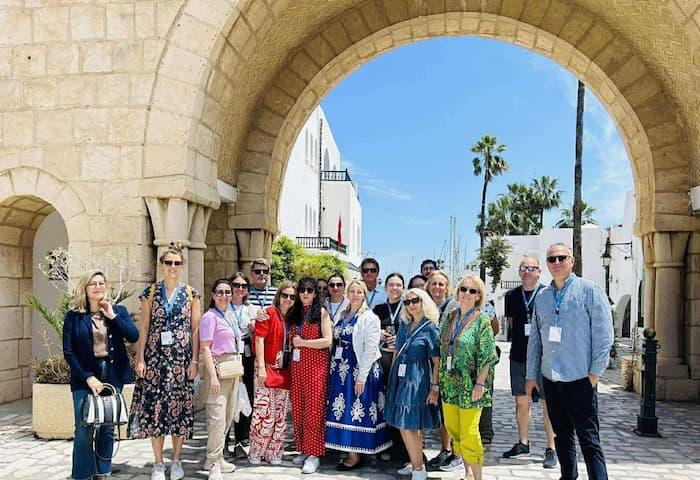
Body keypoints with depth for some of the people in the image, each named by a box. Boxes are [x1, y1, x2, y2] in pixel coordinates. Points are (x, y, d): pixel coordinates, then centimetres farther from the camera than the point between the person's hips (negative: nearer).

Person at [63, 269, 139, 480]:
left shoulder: (118, 311, 7)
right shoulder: (74, 316, 0)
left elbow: (133, 336, -7)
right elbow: (68, 352, -3)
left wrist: (113, 316, -12)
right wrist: (88, 377, -11)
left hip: (113, 376, 2)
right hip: (85, 378, -2)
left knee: (107, 430, 8)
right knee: (84, 431, -4)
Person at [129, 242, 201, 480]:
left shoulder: (191, 294, 4)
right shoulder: (150, 293, 5)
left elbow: (196, 329, 3)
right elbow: (143, 328, 5)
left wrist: (195, 360, -4)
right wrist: (140, 359, -2)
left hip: (182, 358, 0)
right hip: (156, 357, 0)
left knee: (180, 407, 3)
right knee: (155, 406, 0)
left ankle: (176, 460, 17)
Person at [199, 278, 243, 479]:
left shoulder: (230, 316, 14)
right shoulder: (210, 317, -9)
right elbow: (205, 348, -13)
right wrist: (213, 376, -20)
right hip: (218, 367, -8)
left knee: (228, 416, 12)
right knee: (217, 416, -11)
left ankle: (217, 458, 22)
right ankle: (213, 463, -3)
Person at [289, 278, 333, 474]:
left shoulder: (321, 312, -1)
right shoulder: (295, 313, 14)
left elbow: (327, 341, -9)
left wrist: (302, 342, -9)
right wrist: (294, 342, 2)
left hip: (315, 365, -5)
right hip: (297, 364, 5)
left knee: (313, 408, -5)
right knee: (298, 408, 5)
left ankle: (314, 454, 0)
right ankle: (303, 450, 15)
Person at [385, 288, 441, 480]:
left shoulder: (430, 328, -7)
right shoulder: (404, 325, 10)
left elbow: (437, 361, -9)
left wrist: (435, 387, -13)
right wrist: (392, 375, 13)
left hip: (417, 380, -6)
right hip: (400, 377, 6)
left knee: (408, 425, -7)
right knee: (412, 425, 11)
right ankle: (417, 463, 23)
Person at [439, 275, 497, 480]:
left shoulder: (482, 321, -8)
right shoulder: (450, 318, 9)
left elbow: (487, 356, -11)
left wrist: (480, 384, -15)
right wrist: (439, 380, 12)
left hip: (469, 386, -6)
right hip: (449, 384, 6)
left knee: (469, 434, -5)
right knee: (452, 429, 10)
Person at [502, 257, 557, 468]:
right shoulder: (512, 296, 9)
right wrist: (518, 341, 11)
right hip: (519, 356, 5)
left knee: (548, 404, 1)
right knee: (521, 402, 14)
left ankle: (551, 449, 10)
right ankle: (522, 443, 27)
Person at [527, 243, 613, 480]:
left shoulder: (589, 290, -4)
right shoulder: (542, 296, 11)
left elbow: (604, 333, -7)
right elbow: (535, 338, 15)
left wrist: (595, 371, -10)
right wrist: (532, 375, 13)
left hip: (579, 379, -5)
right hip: (550, 378, 5)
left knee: (588, 438, -3)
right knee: (561, 435, 15)